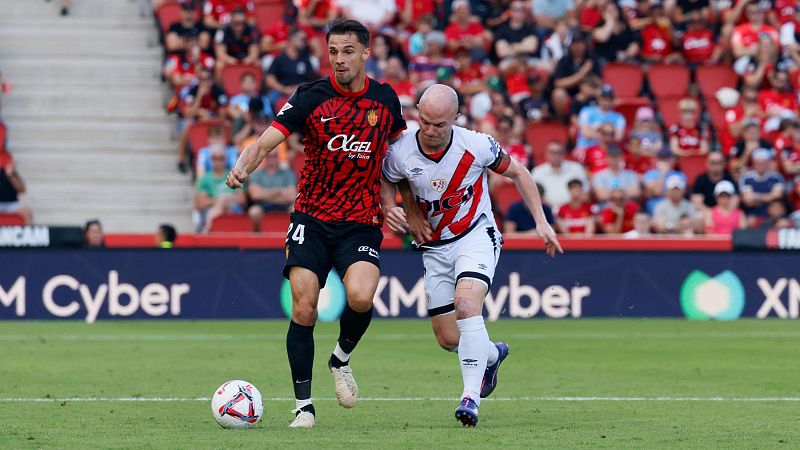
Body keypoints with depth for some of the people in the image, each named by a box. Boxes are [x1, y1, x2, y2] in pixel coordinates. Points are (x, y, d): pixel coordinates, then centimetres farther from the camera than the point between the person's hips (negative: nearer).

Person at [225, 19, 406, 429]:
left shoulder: (385, 98, 4)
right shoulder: (311, 97, -4)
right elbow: (266, 141, -12)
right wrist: (243, 167, -33)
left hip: (361, 223, 0)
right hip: (311, 219, 0)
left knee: (360, 297, -25)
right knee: (303, 309, -11)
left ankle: (342, 358, 7)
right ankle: (303, 405, 3)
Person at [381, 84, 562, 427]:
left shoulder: (476, 146, -19)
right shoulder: (401, 153, -16)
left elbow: (517, 172, -1)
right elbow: (385, 180, 8)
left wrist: (541, 222, -4)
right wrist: (390, 208, -13)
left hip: (476, 235, -3)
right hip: (434, 247, 3)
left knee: (466, 304, -30)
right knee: (448, 338, 5)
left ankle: (470, 397, -30)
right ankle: (491, 354, 40)